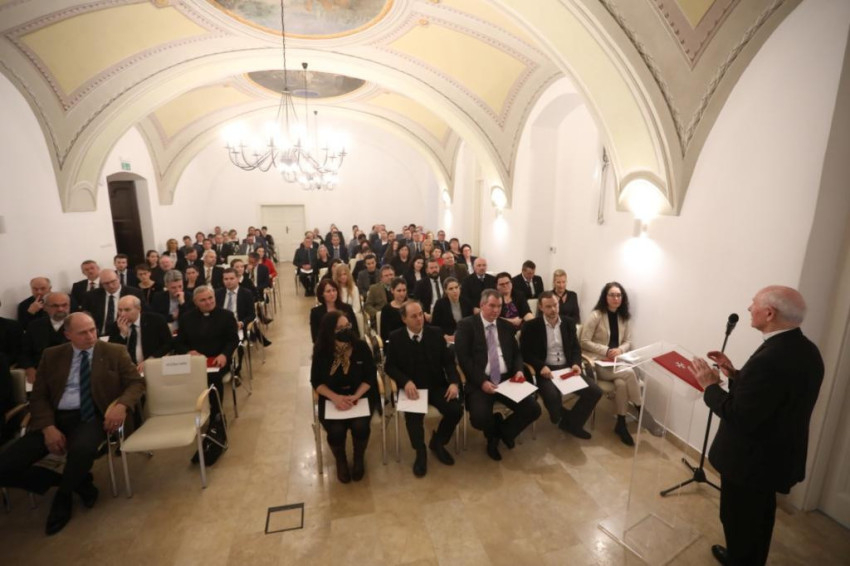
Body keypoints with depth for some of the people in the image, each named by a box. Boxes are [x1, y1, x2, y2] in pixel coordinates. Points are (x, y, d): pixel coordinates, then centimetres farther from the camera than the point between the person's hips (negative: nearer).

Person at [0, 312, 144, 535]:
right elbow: (38, 396, 7)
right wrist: (48, 427, -11)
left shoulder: (115, 352, 4)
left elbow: (137, 382, 2)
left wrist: (121, 405, -19)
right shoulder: (51, 356, 11)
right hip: (56, 418, 4)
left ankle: (63, 496, -1)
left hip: (91, 417, -3)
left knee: (82, 449, -35)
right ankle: (76, 483, 6)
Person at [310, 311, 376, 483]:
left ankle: (359, 459, 10)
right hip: (331, 398, 0)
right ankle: (340, 461, 12)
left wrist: (356, 396, -21)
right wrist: (335, 397, -19)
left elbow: (370, 376, -6)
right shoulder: (321, 351, -9)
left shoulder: (361, 346, -11)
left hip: (360, 395, 0)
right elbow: (316, 382, -3)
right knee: (336, 430, -24)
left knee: (360, 426, -26)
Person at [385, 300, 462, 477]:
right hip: (411, 387, -2)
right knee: (413, 415, -31)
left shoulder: (435, 333, 1)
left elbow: (448, 361, 3)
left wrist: (454, 382, -15)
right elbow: (390, 366, -2)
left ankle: (437, 442, 11)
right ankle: (421, 452, 0)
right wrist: (406, 381, -21)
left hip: (437, 385, 2)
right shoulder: (396, 337, -3)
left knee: (456, 410, -20)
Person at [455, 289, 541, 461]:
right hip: (480, 382, -4)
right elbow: (463, 357, -9)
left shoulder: (506, 326, 15)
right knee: (480, 417, -29)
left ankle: (504, 430, 18)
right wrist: (481, 382, -18)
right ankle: (493, 434, 12)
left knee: (533, 410, -13)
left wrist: (519, 370, -3)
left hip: (506, 379, 5)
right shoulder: (466, 325, -2)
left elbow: (516, 353, 19)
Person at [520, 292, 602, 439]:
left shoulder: (569, 323, 10)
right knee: (553, 397, -34)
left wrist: (576, 363, -7)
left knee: (595, 391, -14)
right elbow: (525, 352, -5)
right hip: (545, 370, -5)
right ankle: (561, 418, 5)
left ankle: (571, 423, 7)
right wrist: (541, 366, -21)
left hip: (567, 368, 5)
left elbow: (576, 347, 14)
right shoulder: (530, 326, -4)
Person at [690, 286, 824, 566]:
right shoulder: (806, 350, -2)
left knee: (738, 519, 15)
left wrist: (711, 385, -17)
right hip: (778, 455, 9)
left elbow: (739, 418, -29)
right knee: (759, 516, 29)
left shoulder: (770, 359, -33)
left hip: (749, 460, -9)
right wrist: (735, 374, 2)